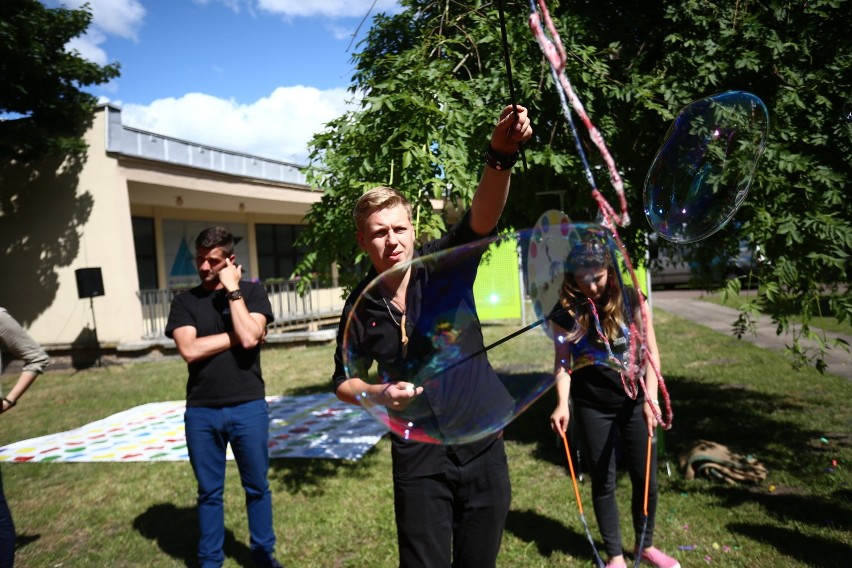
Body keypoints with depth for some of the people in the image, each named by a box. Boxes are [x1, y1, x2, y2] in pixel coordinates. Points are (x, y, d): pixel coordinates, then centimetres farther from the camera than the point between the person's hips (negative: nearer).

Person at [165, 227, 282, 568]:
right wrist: (235, 337, -9)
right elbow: (190, 350, -10)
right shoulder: (185, 301, 5)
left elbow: (249, 337, -15)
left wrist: (233, 290, -11)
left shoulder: (252, 292, 1)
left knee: (257, 487, 11)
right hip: (201, 412, 1)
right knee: (209, 492, 14)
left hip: (248, 407, -1)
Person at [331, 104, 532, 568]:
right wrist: (379, 394, -13)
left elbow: (482, 218, -27)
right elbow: (343, 380, 8)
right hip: (419, 460, 0)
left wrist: (501, 155, -44)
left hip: (482, 447, 0)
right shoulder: (360, 307, -4)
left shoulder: (443, 266, -8)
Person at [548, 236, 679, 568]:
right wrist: (562, 404, -20)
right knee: (603, 482, 9)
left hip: (633, 402, 1)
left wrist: (651, 397, -19)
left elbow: (650, 349, -9)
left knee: (646, 478, 11)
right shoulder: (566, 311, -9)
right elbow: (563, 362, -7)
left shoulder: (629, 299, -9)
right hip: (592, 407, -1)